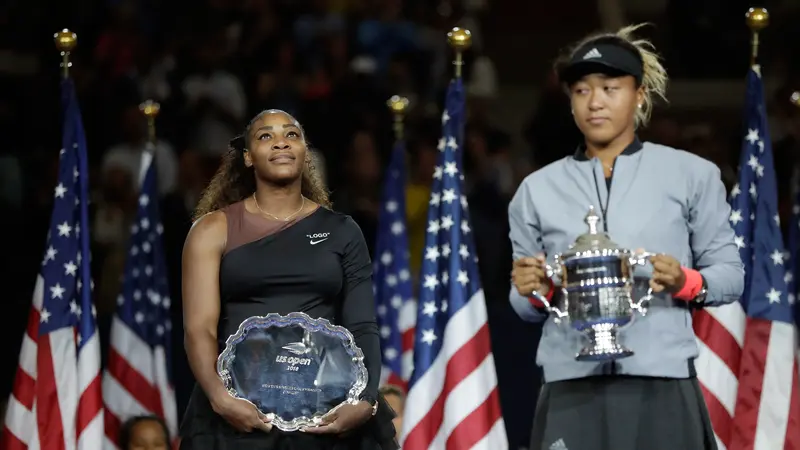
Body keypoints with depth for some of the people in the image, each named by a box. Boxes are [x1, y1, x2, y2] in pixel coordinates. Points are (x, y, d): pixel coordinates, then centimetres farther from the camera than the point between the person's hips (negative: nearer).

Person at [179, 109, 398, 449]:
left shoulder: (341, 231, 9)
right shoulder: (215, 230, 4)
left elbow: (362, 327, 3)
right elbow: (199, 326, -5)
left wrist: (366, 401, -14)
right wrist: (219, 397, -21)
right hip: (242, 409, -1)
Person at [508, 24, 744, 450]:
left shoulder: (691, 175, 8)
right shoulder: (538, 189, 13)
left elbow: (731, 273, 7)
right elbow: (527, 306, 16)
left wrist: (685, 283, -13)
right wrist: (534, 292, -7)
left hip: (662, 387, -1)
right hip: (571, 390, 1)